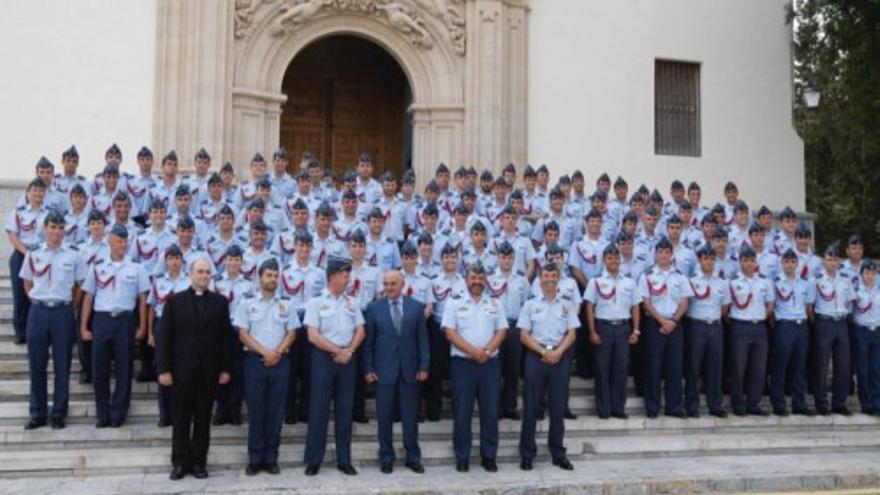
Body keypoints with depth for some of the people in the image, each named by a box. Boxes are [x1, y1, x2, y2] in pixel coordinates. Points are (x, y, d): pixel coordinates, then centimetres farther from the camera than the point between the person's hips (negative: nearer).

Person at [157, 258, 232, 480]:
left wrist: (225, 368, 0)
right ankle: (180, 463, 14)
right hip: (182, 370, -1)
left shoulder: (220, 302, 6)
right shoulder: (175, 301, 2)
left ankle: (198, 462, 14)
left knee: (203, 419, 6)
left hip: (209, 371, 1)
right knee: (181, 419, 5)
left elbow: (225, 337, 4)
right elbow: (164, 337, -1)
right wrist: (164, 369, -6)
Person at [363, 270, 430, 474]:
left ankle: (413, 457, 17)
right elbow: (368, 341, 2)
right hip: (384, 369, 0)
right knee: (385, 417, 6)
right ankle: (386, 457, 17)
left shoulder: (416, 307, 4)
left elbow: (423, 339, 4)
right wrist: (369, 369, -3)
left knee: (411, 417, 6)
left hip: (410, 369, 1)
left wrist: (424, 366, -2)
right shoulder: (374, 308, 2)